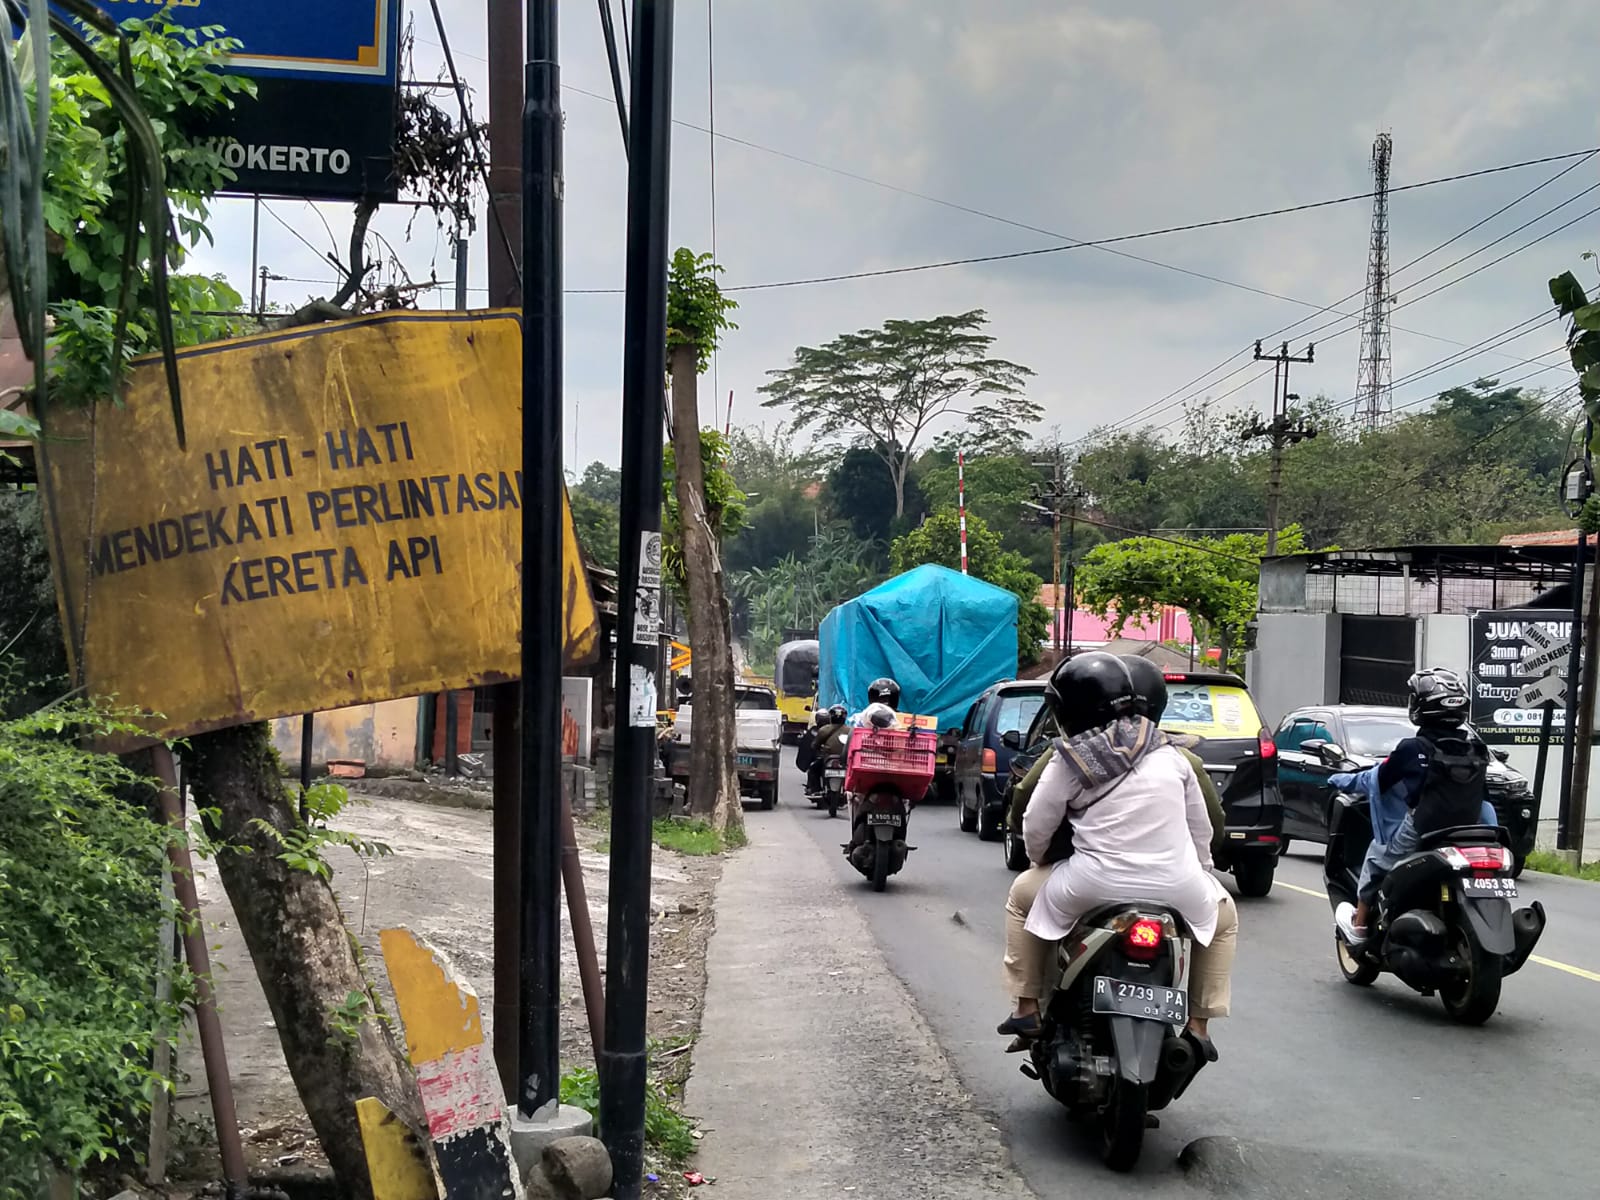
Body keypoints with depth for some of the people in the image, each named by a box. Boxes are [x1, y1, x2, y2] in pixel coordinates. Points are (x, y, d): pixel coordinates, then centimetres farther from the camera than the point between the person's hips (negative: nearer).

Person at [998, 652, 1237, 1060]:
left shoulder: (1069, 759, -4)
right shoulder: (1170, 753, 9)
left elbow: (1036, 829, 3)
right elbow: (1201, 826, 15)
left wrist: (1040, 859, 25)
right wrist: (1199, 871, 32)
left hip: (1096, 885, -2)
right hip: (1177, 886, 3)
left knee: (1023, 898, 24)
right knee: (1223, 915, 32)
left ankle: (1027, 1008, 21)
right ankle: (1199, 1024, 23)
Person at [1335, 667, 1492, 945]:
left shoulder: (1413, 749, -13)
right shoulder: (1476, 750, 2)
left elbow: (1377, 779, -1)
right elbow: (1482, 796, 11)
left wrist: (1345, 781, 17)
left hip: (1420, 835, -4)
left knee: (1378, 856, 19)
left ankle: (1359, 926, 26)